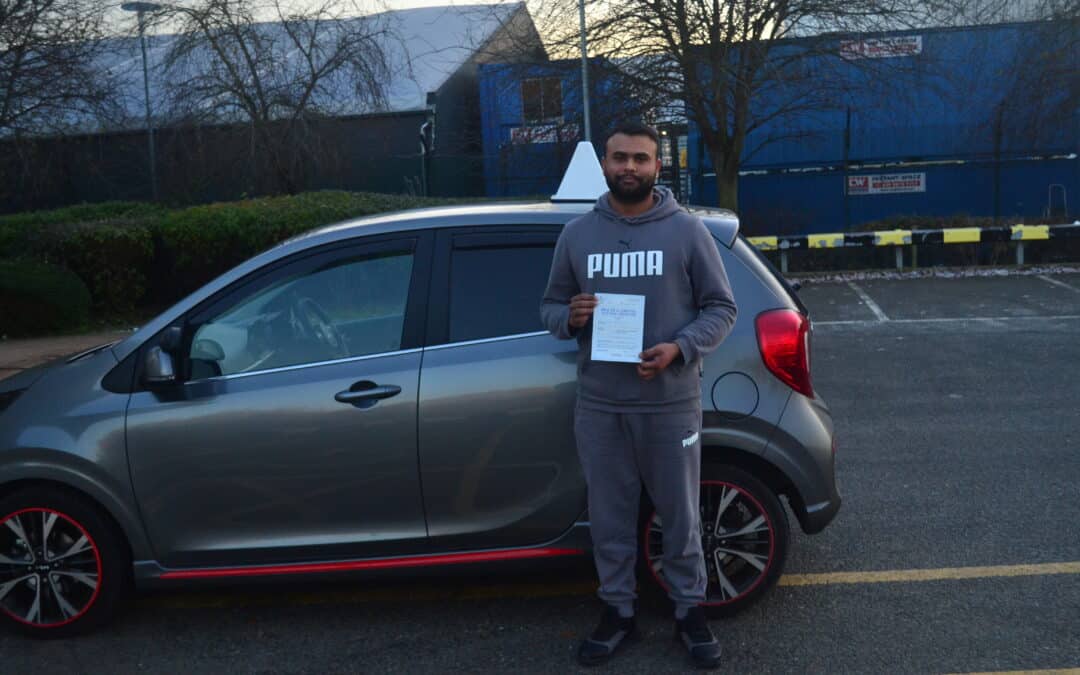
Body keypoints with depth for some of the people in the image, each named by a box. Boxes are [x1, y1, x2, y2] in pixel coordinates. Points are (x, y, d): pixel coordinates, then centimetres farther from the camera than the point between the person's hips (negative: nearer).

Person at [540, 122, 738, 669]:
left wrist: (680, 348, -18)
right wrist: (570, 317, -12)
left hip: (671, 402, -2)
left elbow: (721, 308, -1)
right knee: (610, 516, 12)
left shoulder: (687, 230, -2)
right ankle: (617, 612, 28)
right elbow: (550, 306, 12)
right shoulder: (576, 234, 6)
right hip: (598, 406, 2)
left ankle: (689, 611, 27)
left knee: (680, 515, 10)